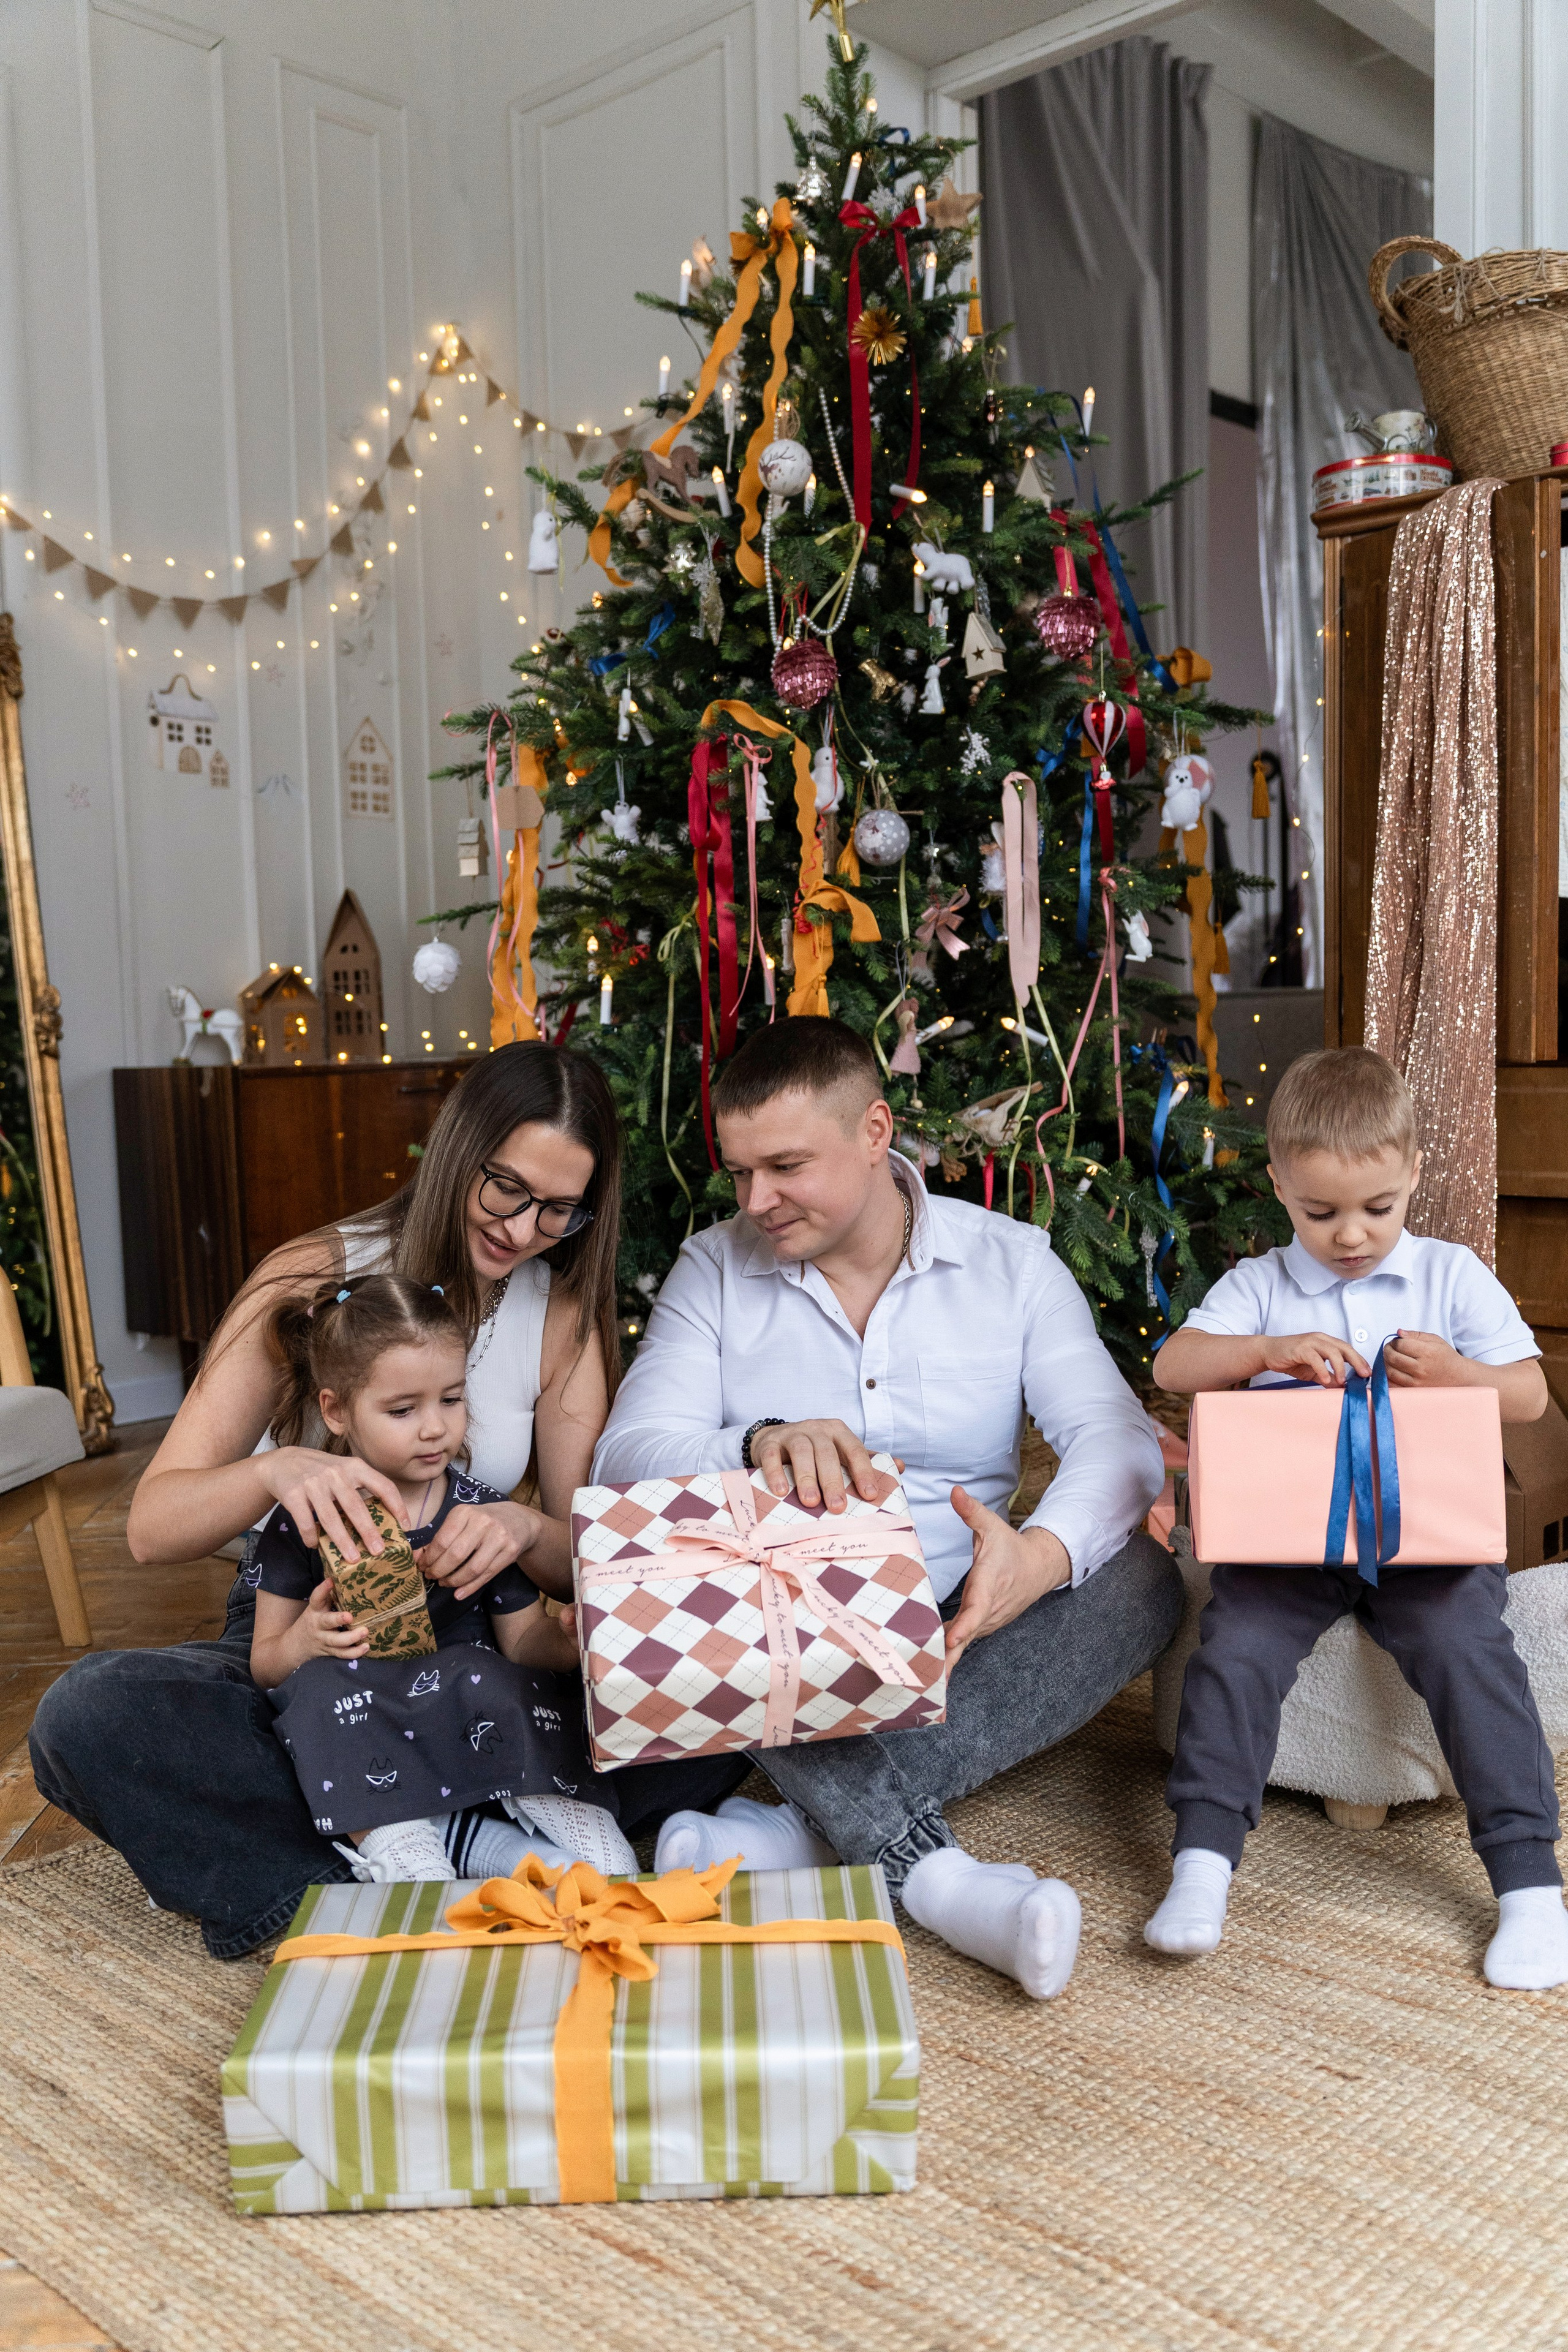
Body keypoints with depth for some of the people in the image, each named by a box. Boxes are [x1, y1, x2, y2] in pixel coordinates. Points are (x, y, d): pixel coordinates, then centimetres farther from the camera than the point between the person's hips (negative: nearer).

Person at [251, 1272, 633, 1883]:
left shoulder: (484, 1513, 4)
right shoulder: (306, 1520, 2)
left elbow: (523, 1642, 5)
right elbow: (264, 1664, 6)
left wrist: (564, 1637, -18)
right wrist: (303, 1640, -18)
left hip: (470, 1730, 0)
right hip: (354, 1740, 0)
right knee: (323, 1681, -29)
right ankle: (387, 1840, -36)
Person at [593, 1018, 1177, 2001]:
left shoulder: (1011, 1261, 1)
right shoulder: (714, 1269, 1)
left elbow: (1120, 1437, -12)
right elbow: (626, 1457, -11)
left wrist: (1043, 1553, -35)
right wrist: (758, 1448, -34)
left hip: (957, 1642, 1)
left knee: (1144, 1582, -25)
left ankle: (815, 1823, -29)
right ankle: (924, 1866, -36)